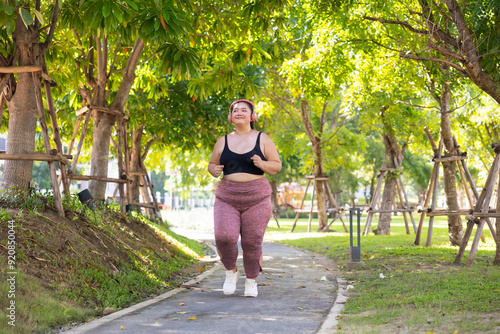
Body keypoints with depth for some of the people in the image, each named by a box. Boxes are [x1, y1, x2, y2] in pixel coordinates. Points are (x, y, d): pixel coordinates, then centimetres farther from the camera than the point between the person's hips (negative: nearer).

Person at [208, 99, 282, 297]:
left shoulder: (262, 139, 5)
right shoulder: (223, 142, 11)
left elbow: (277, 166, 5)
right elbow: (212, 165, 18)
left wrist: (262, 164, -16)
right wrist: (215, 170, -6)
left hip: (256, 198, -1)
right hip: (227, 197, 1)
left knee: (252, 243, -2)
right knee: (224, 237, -16)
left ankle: (251, 281, 19)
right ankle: (231, 271, 11)